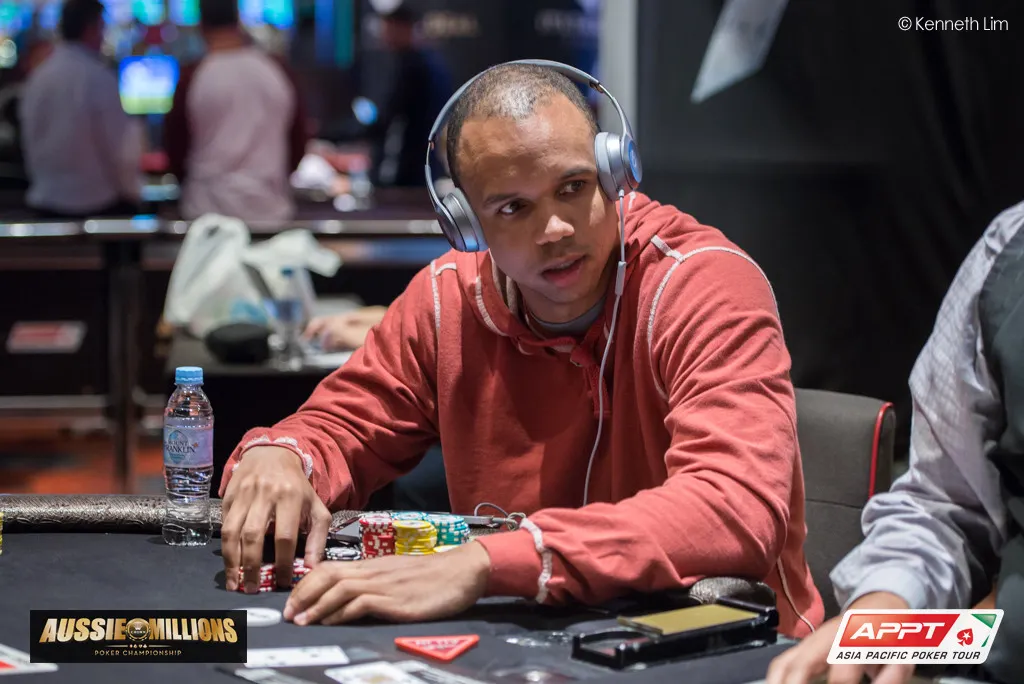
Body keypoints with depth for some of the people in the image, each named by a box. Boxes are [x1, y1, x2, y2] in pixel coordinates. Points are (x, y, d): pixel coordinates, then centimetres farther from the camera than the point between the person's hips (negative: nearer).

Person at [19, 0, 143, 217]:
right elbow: (120, 145, -11)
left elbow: (29, 141, 11)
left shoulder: (37, 77, 4)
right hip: (99, 203, -6)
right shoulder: (98, 77, -15)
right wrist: (132, 194, 4)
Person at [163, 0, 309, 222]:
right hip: (270, 208, 2)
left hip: (210, 210, -2)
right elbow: (299, 142, 10)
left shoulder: (192, 77, -7)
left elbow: (175, 149, 2)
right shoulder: (279, 71, 1)